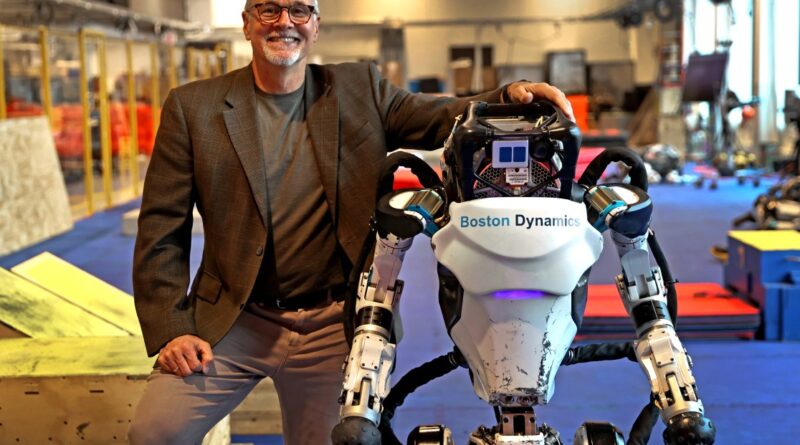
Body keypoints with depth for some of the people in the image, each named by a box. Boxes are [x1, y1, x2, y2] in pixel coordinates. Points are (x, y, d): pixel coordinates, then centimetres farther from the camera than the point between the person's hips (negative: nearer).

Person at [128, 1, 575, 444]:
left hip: (333, 325, 1)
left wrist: (511, 96, -21)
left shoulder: (361, 89, 7)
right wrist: (170, 329, -10)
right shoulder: (192, 107, 1)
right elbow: (161, 232, 0)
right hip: (233, 321, -1)